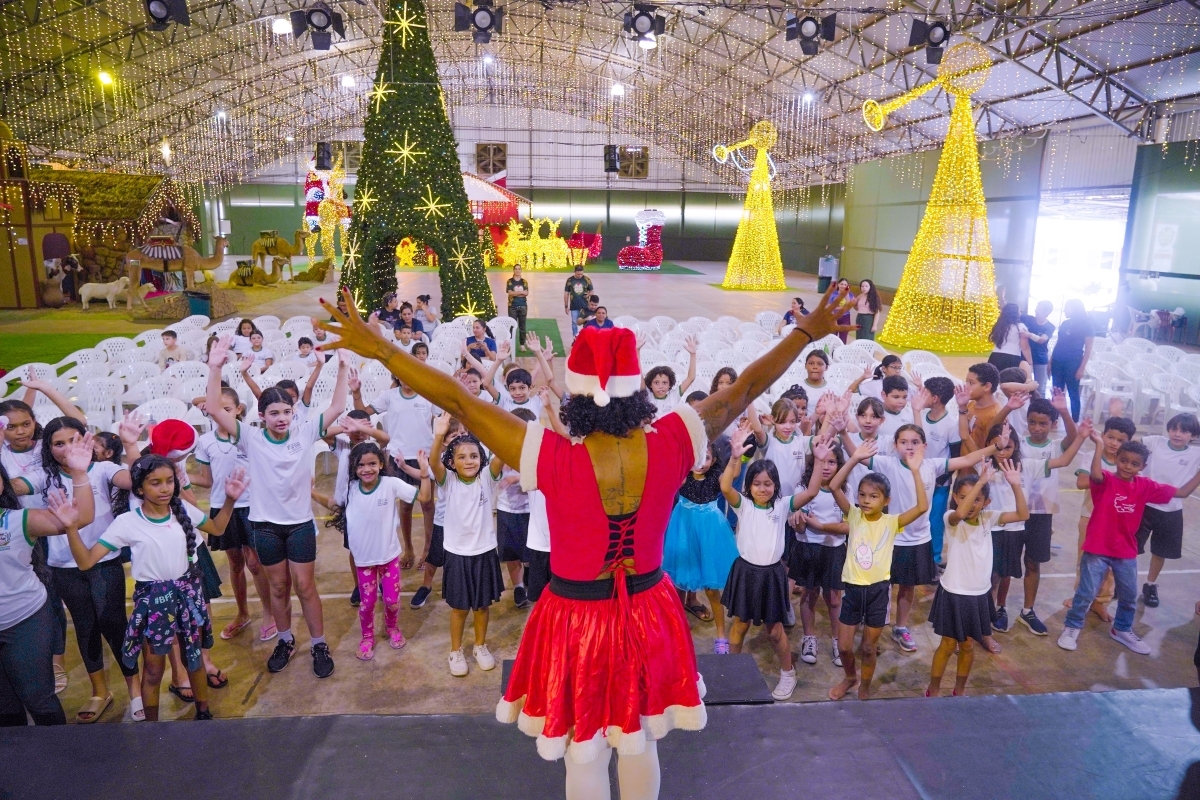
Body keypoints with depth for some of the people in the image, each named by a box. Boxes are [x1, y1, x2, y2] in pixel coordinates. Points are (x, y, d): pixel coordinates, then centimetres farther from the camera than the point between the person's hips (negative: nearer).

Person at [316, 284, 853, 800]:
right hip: (647, 612, 3)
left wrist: (379, 348, -14)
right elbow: (744, 389, -9)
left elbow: (459, 401, -23)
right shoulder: (671, 445, -20)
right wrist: (807, 331, 4)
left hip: (577, 616, -2)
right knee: (640, 741, 27)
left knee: (584, 751, 22)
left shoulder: (554, 459, -27)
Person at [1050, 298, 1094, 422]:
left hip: (1073, 363, -5)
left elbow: (1088, 349, -6)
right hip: (1058, 362, 5)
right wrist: (1050, 361, 11)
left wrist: (1082, 367, -12)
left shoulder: (1086, 325, -4)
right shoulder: (1065, 323, 12)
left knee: (1073, 393, 0)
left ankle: (1075, 422, 6)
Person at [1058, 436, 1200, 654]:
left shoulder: (1145, 486, -1)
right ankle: (1071, 627, 18)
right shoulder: (1106, 480, -15)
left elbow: (1182, 492, 4)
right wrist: (1099, 445, -42)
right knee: (1086, 592, 1)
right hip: (1097, 549, -5)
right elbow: (1095, 475, -39)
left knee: (1129, 595, 19)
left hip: (1126, 552, 5)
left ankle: (1122, 629, 41)